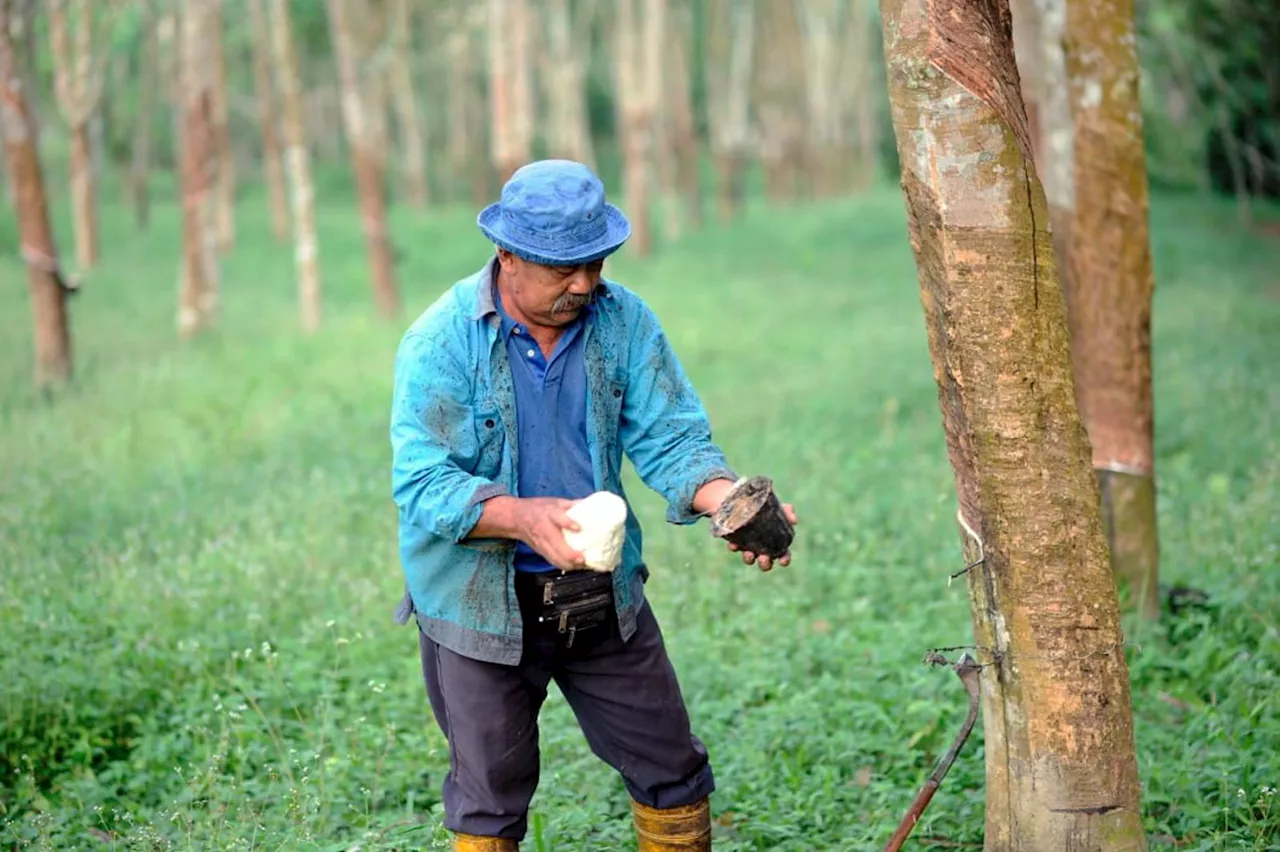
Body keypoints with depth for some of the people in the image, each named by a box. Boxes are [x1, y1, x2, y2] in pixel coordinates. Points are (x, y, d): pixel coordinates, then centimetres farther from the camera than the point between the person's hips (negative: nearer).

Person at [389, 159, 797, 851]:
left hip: (604, 596, 3)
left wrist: (734, 502, -28)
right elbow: (421, 484, -22)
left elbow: (670, 439, -7)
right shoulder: (439, 343, -16)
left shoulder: (624, 322, -6)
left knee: (673, 774, 12)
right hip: (480, 604, -3)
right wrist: (521, 517, -39)